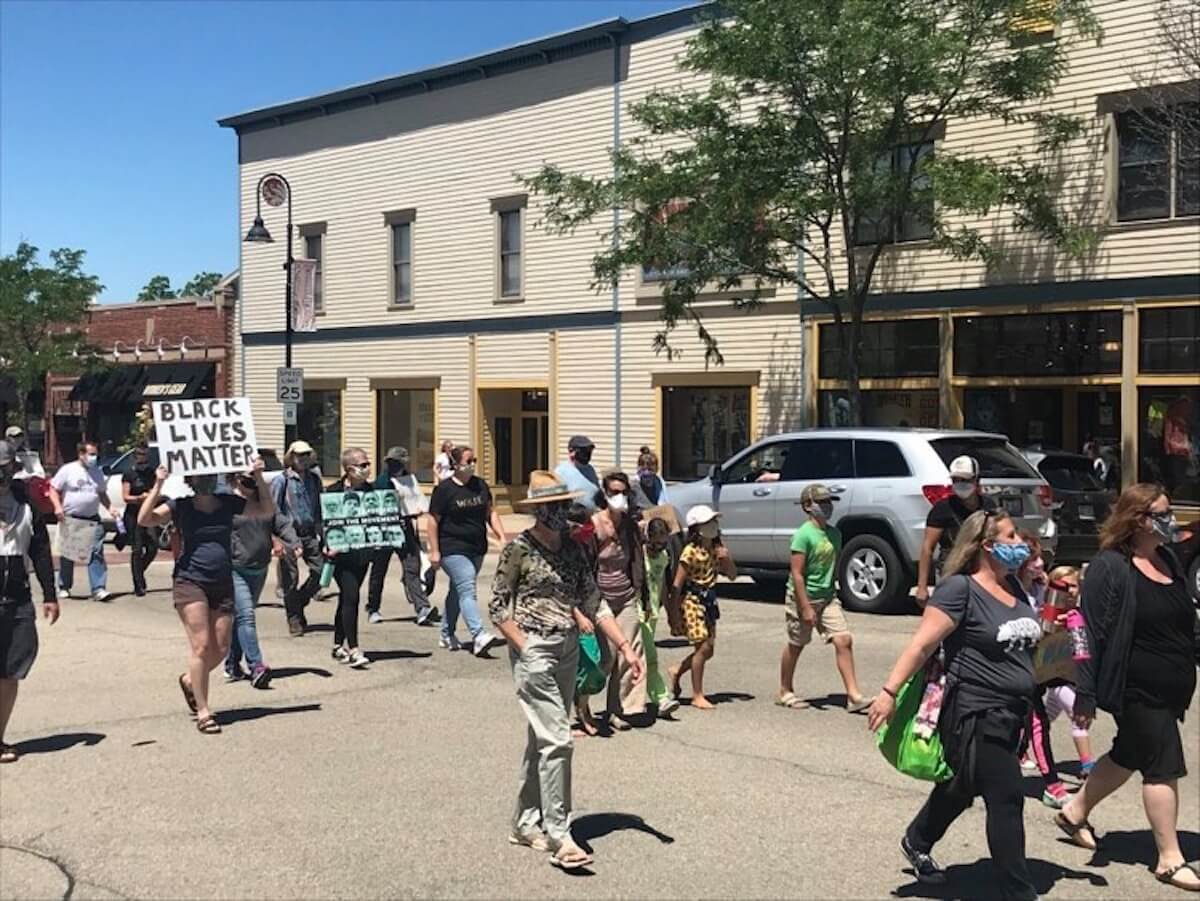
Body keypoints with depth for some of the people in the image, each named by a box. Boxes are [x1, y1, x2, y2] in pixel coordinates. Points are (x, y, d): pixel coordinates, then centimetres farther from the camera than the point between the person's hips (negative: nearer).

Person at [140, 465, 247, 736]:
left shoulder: (228, 503, 7)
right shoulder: (180, 506, -1)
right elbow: (144, 520, -13)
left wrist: (258, 477, -4)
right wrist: (158, 485, -19)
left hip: (223, 584, 4)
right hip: (190, 582, -4)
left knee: (221, 649, 6)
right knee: (201, 646, -9)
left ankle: (190, 680, 36)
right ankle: (203, 712, 0)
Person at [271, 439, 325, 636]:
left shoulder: (314, 479, 11)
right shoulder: (282, 481, -4)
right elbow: (273, 510, -5)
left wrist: (319, 530, 11)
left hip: (310, 534, 5)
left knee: (321, 571, -2)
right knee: (290, 579, 0)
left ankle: (298, 603, 20)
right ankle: (294, 619, 12)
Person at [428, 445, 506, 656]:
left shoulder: (480, 485, 9)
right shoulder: (444, 489, -9)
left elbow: (490, 512, 16)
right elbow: (434, 521, -8)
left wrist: (502, 536, 4)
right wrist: (434, 551, -11)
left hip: (477, 549, 7)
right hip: (453, 550, -7)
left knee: (458, 591, 15)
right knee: (467, 590, -17)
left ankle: (447, 635, 27)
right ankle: (479, 636, -27)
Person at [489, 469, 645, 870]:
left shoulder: (572, 549, 8)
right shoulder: (518, 548, -8)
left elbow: (594, 604, 10)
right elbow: (498, 607, -6)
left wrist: (625, 647, 4)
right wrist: (526, 649, -13)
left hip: (568, 649, 7)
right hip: (534, 650, -6)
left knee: (542, 740, 14)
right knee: (557, 740, -12)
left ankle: (525, 822, 26)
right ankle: (558, 836, -9)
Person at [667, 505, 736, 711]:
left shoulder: (716, 549, 6)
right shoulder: (691, 552, -15)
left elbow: (732, 575, 12)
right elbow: (677, 584, -14)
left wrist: (727, 559, -9)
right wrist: (674, 612, -14)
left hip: (708, 600, 7)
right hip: (692, 601, -7)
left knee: (708, 649, 9)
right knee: (703, 647, -7)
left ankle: (677, 671, 31)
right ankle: (697, 696, 4)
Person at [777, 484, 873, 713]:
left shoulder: (834, 533, 4)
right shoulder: (803, 535, -17)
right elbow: (797, 574, -19)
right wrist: (806, 607, -21)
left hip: (828, 596, 6)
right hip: (803, 597, -6)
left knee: (843, 640, -5)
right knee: (796, 645, 8)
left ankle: (853, 696, -5)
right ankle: (785, 692, 25)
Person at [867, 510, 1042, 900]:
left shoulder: (1013, 586, 8)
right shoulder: (960, 588, -16)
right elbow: (922, 644, -20)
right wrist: (890, 691, -24)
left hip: (1011, 715, 8)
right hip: (975, 715, -8)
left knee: (961, 788, 22)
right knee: (1006, 800, -5)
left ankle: (917, 842, 44)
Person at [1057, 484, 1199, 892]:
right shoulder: (1110, 568, -17)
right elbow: (1093, 635, -18)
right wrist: (1085, 695, -19)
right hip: (1137, 690, -8)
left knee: (1130, 755, 19)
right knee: (1163, 766, -3)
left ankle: (1074, 813, 37)